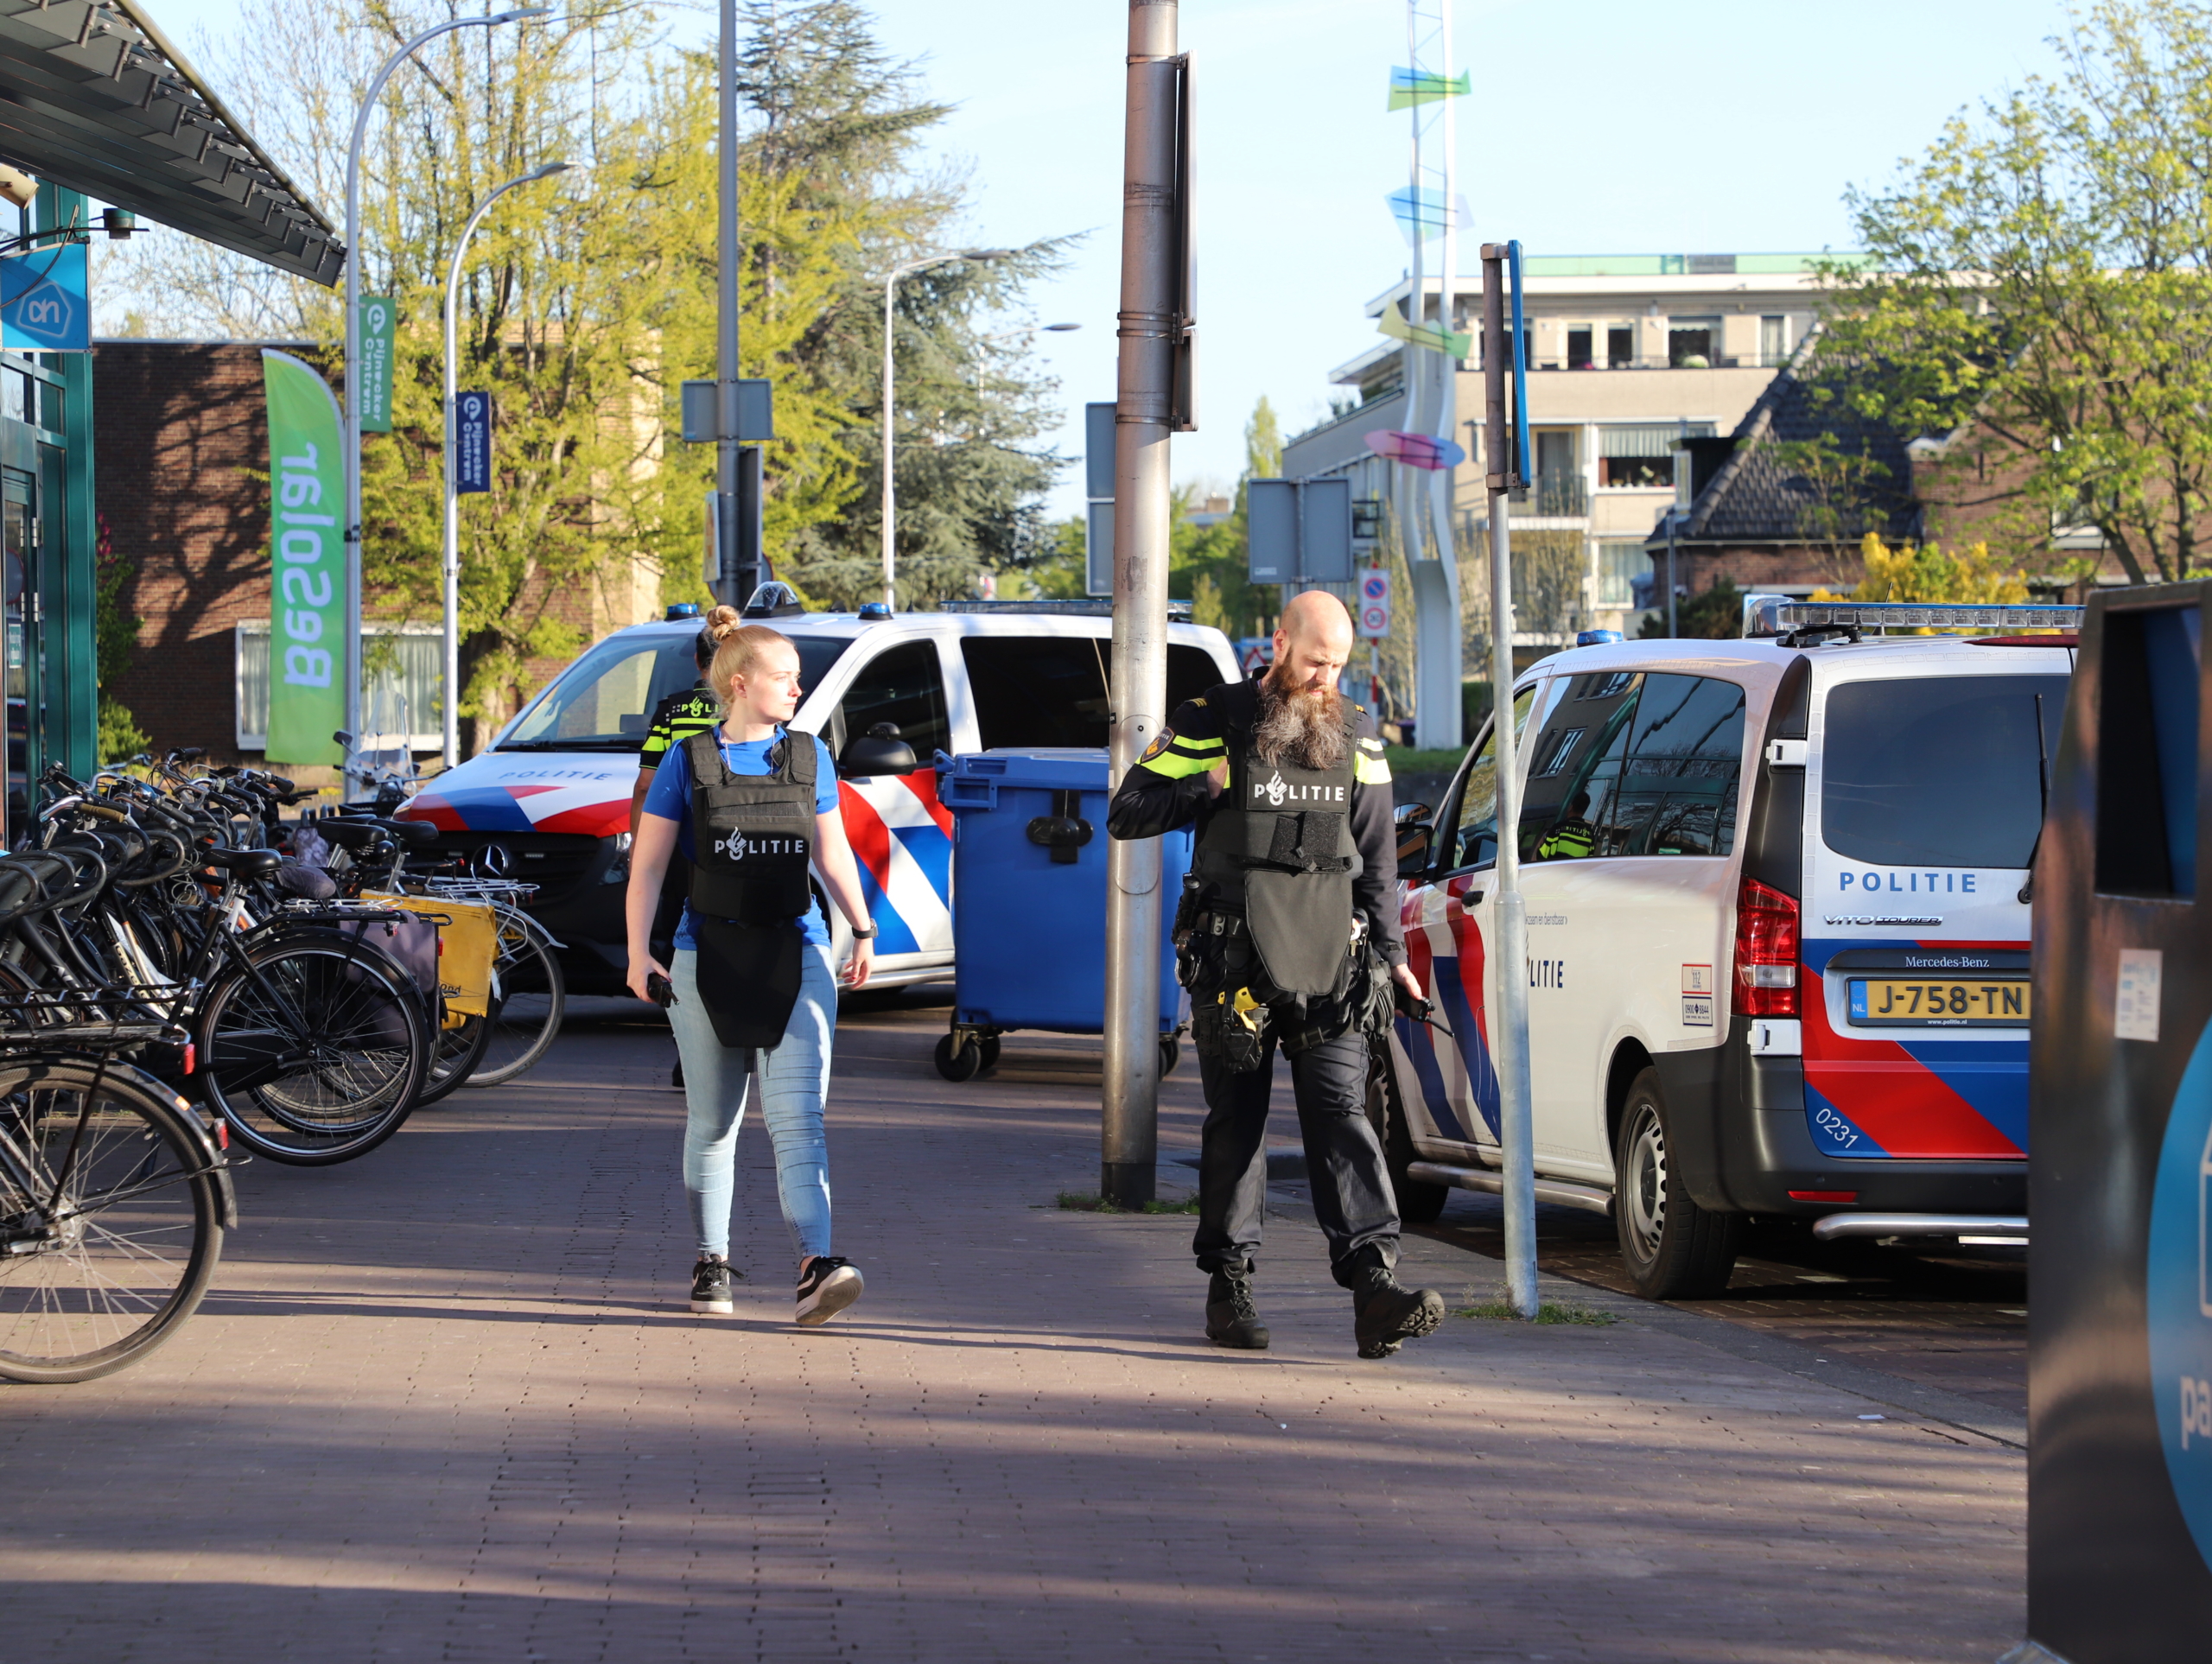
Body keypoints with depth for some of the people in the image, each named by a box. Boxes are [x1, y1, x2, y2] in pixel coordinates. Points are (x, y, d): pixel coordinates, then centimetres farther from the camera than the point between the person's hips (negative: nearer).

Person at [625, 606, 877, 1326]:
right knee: (712, 1124, 10)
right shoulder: (687, 763, -1)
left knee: (796, 1118, -12)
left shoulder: (808, 756, 8)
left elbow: (830, 852, 17)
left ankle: (815, 1268, -23)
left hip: (796, 956, 1)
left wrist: (862, 927, 8)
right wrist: (639, 953, -8)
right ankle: (711, 1264, 23)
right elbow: (647, 866, 0)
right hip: (709, 959, -1)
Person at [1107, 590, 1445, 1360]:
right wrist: (1211, 787, -9)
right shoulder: (1212, 723, 2)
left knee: (1341, 1114, -8)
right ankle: (1230, 1286, 13)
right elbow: (1127, 813, 2)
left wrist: (1389, 949, 10)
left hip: (1328, 965, 2)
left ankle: (1374, 1284, -18)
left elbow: (1377, 856, 17)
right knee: (1236, 1123, 3)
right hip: (1234, 962, -2)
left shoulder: (1357, 737, 12)